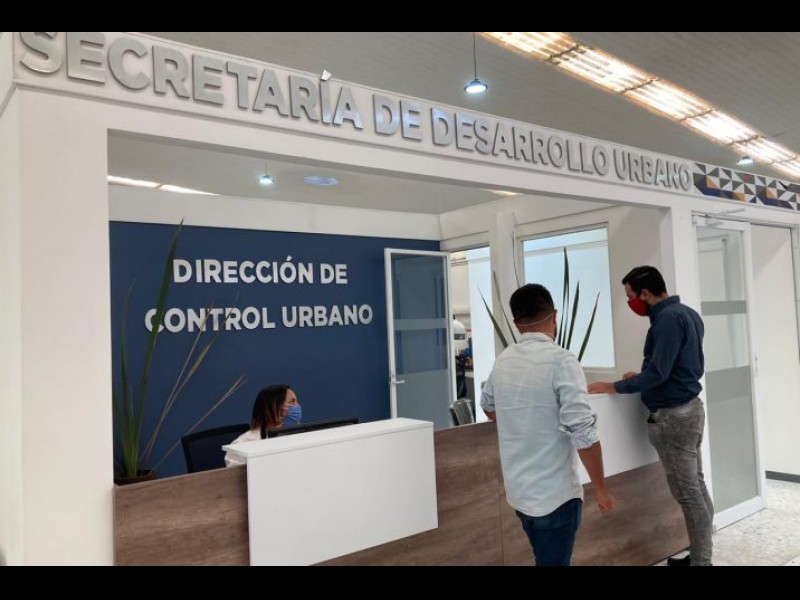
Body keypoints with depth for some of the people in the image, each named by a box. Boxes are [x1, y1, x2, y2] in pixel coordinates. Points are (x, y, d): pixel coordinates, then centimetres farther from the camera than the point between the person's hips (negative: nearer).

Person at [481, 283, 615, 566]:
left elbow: (489, 408, 19)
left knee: (546, 558, 24)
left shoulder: (503, 360, 1)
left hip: (518, 490, 6)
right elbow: (583, 432, -23)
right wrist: (601, 489, -12)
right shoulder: (560, 360, -20)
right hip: (554, 494, -6)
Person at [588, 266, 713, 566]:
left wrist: (615, 387, -15)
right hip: (688, 408, 10)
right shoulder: (685, 313, 12)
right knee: (696, 489, 15)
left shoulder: (668, 318, -19)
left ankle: (700, 561, 9)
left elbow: (658, 373, -23)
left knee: (688, 494, -1)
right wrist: (642, 376, 15)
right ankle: (700, 556, 25)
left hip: (672, 416, -10)